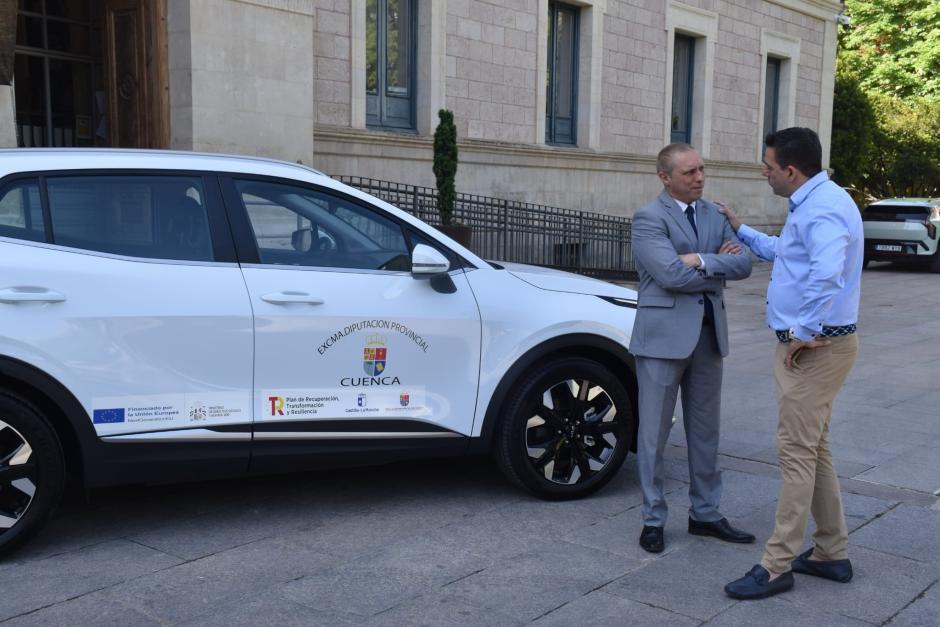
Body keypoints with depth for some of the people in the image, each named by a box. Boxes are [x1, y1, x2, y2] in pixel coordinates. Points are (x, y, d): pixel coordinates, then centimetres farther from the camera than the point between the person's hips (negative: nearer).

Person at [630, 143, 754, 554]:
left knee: (705, 431, 14)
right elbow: (672, 275, -20)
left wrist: (701, 261, -14)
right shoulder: (648, 218, -9)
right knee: (655, 432, 3)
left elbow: (743, 265, 1)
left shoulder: (714, 214, 11)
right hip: (664, 334, -6)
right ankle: (653, 519, 16)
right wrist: (718, 265, -7)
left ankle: (705, 514, 26)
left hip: (709, 334, 6)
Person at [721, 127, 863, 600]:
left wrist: (804, 332, -27)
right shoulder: (813, 203, 15)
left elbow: (826, 275, -37)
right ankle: (831, 554, 27)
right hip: (807, 344, 11)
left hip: (814, 348, -11)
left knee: (797, 453, -5)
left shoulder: (823, 209, -20)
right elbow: (782, 252, 33)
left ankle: (777, 566, 3)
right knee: (812, 450, 16)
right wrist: (741, 231, 31)